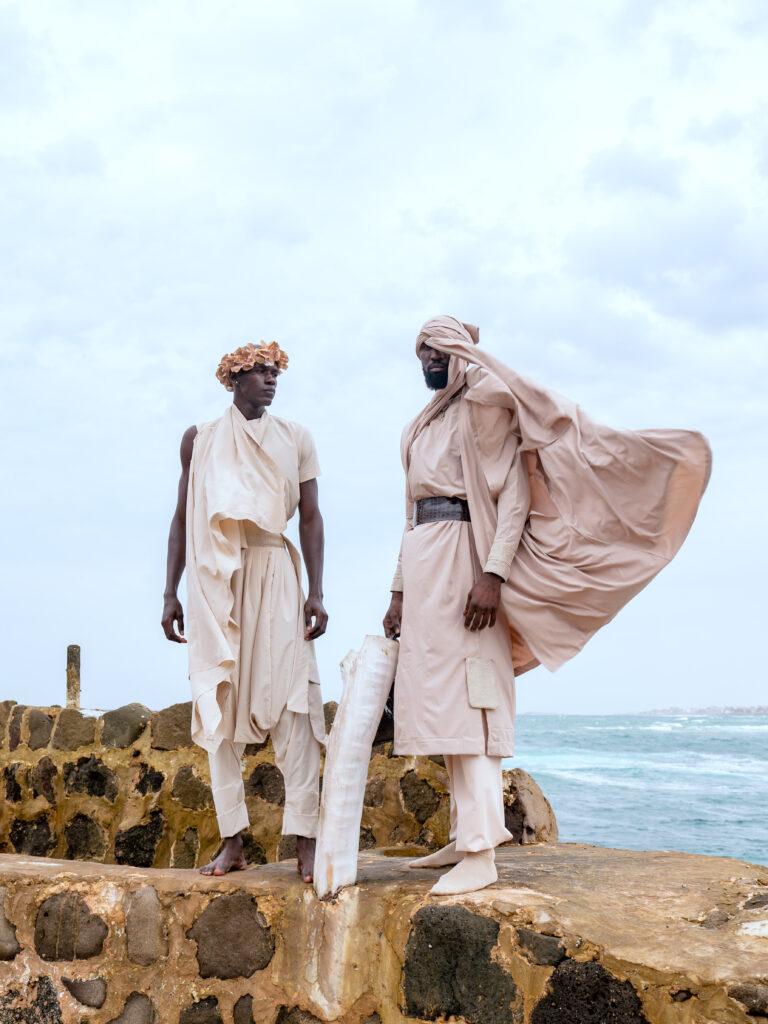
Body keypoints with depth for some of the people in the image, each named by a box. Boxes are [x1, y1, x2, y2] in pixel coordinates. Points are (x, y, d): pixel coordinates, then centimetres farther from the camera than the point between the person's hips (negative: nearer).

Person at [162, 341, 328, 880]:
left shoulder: (295, 439, 11)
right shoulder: (201, 440, 13)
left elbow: (311, 518, 7)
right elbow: (182, 517, 14)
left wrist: (317, 593, -3)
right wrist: (171, 594, 7)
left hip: (275, 576, -1)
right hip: (213, 579, 1)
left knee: (291, 703, -10)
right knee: (219, 706, 0)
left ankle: (305, 839, -12)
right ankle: (233, 840, 4)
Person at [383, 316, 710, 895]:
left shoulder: (488, 406, -1)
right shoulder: (417, 431, 23)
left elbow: (515, 495, -11)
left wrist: (492, 574, -22)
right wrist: (399, 592, 17)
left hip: (463, 557, -8)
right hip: (422, 564, 8)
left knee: (468, 697, -15)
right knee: (442, 700, 7)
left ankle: (481, 854, -17)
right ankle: (463, 839, 12)